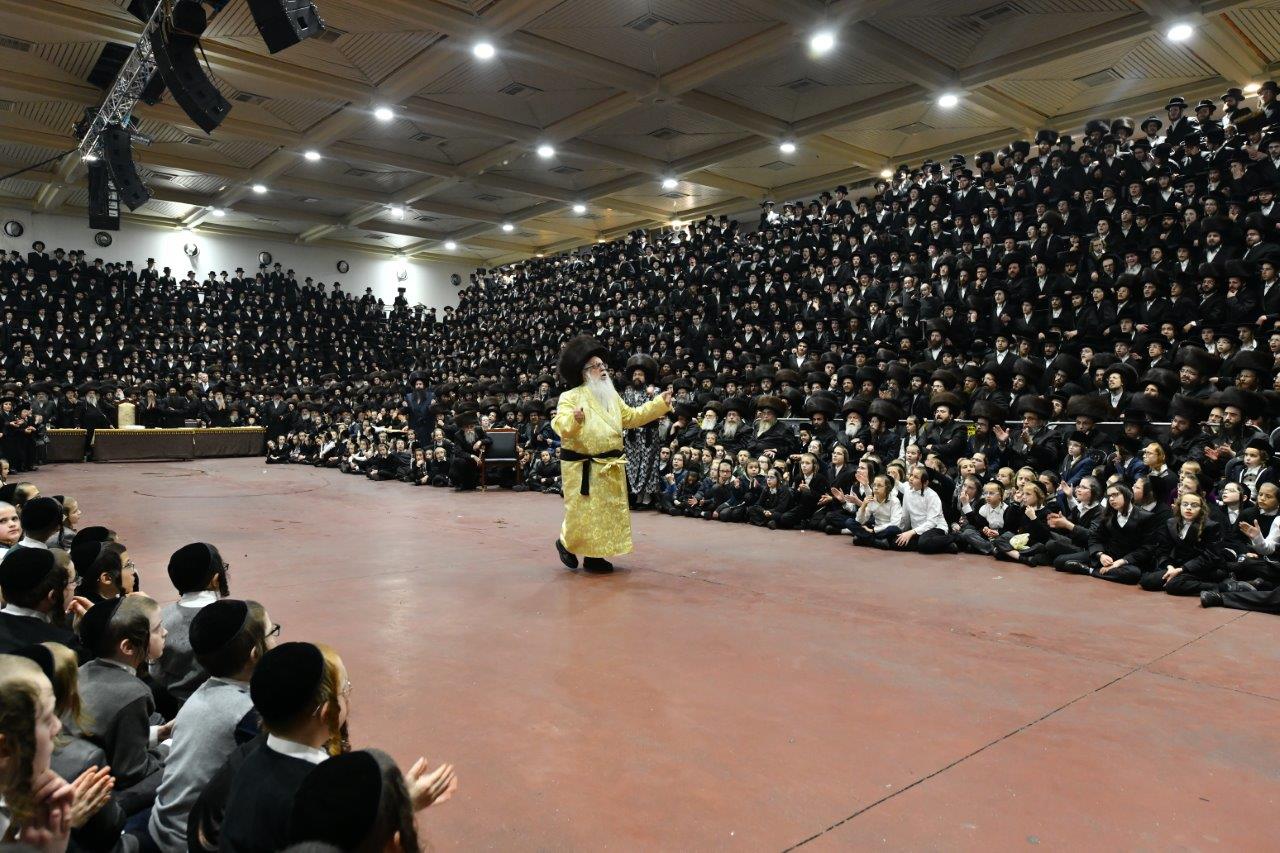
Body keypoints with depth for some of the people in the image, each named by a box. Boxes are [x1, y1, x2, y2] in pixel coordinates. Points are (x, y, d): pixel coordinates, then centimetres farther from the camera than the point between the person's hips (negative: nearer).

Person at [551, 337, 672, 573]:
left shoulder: (611, 396, 11)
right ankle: (566, 543, 24)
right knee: (584, 513, -4)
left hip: (609, 466, 7)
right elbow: (561, 426, -23)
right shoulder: (571, 397, -10)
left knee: (608, 512, 8)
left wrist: (661, 403, 10)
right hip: (582, 467, -6)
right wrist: (574, 418, -45)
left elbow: (632, 417, 17)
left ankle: (595, 557, 19)